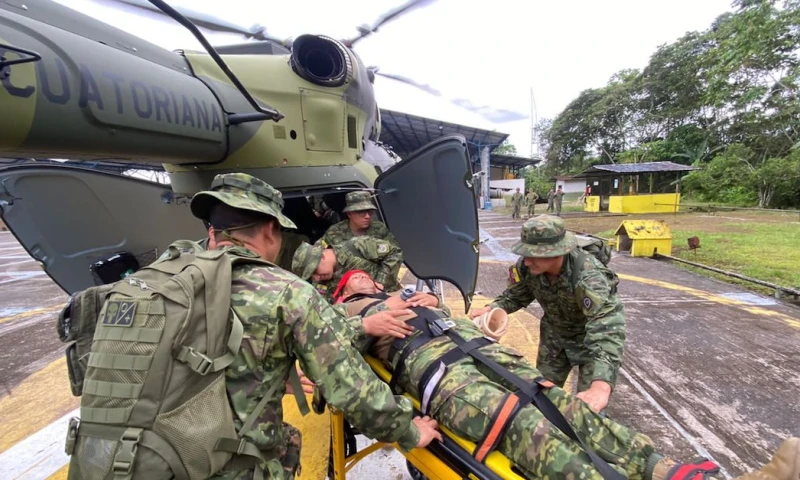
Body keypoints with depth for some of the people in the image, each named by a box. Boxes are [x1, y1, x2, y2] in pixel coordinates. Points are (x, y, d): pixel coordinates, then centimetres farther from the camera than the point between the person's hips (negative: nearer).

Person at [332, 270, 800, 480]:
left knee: (566, 408, -12)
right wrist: (370, 327, -5)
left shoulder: (403, 294, 37)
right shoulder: (350, 313, 22)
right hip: (432, 365, -6)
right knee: (524, 427, -31)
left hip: (480, 344, 7)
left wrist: (433, 302, 13)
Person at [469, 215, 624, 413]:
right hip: (554, 332, 5)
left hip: (591, 336, -4)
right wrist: (492, 308, -26)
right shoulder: (526, 266, -24)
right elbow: (515, 295, -5)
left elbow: (607, 329, -51)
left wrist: (600, 388, -64)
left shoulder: (588, 277, -40)